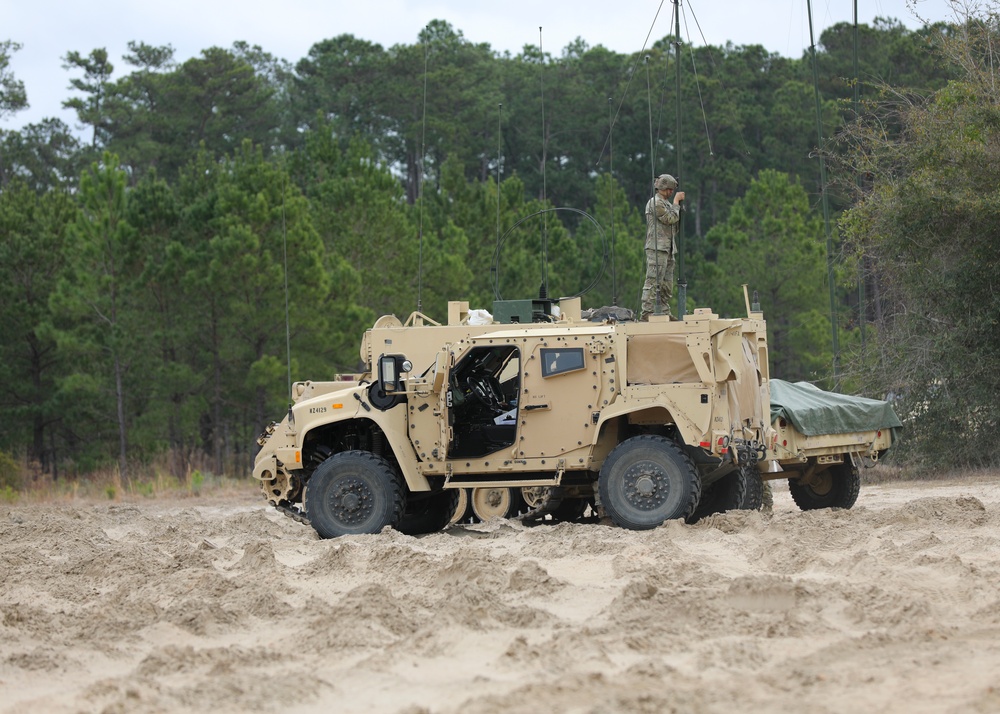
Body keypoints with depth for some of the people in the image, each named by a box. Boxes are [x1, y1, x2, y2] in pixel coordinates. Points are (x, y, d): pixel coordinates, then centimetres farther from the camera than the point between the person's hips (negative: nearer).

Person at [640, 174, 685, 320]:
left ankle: (664, 313, 14)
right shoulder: (655, 203, -8)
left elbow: (676, 225, 19)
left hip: (668, 249, 10)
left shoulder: (666, 203, 21)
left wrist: (679, 204, 9)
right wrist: (676, 202, -3)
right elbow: (670, 218, -15)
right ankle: (646, 314, -16)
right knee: (653, 283, -13)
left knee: (666, 286, 10)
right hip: (657, 249, -10)